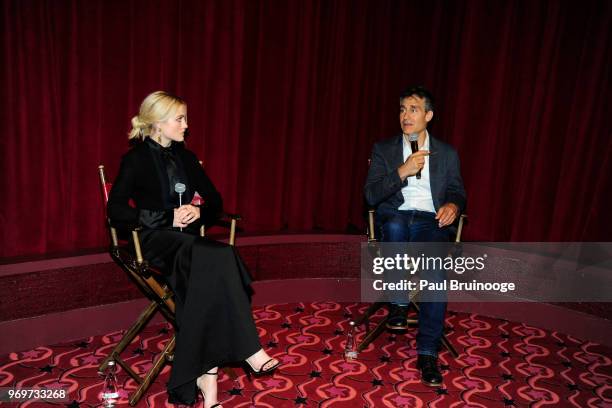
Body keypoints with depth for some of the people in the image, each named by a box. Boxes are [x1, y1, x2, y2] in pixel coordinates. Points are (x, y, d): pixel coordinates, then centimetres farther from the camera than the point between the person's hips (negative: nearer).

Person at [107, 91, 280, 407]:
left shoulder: (185, 157, 16)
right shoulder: (136, 159, 1)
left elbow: (215, 200, 18)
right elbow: (116, 211, -9)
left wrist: (198, 211, -5)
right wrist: (169, 217, -16)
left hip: (187, 241, 5)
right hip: (154, 241, -5)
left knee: (207, 274, -30)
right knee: (217, 259, -33)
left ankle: (205, 372, -30)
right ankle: (249, 350, -27)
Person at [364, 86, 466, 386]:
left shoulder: (447, 153, 15)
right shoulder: (383, 149, 10)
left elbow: (457, 192, 15)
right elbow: (371, 195, 0)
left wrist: (453, 205, -10)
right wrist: (402, 171, -14)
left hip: (430, 221, 1)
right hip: (394, 218, 0)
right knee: (395, 225, -39)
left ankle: (427, 352, -20)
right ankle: (399, 302, -16)